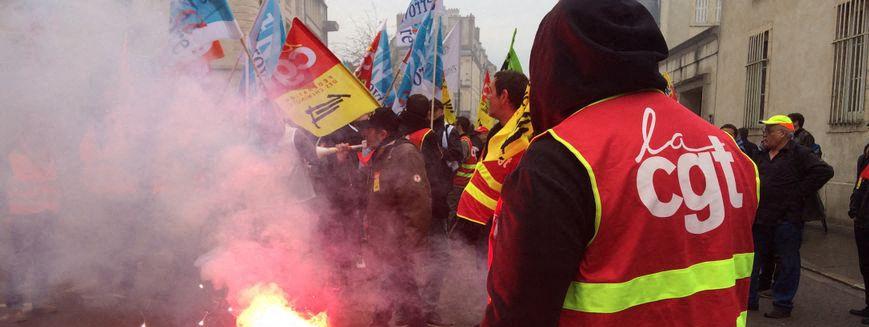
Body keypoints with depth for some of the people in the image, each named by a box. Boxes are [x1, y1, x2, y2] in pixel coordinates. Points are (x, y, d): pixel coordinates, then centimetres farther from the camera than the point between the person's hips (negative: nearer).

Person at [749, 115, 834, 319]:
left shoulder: (799, 154, -9)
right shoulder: (763, 155, 13)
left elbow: (825, 171, -19)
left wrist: (800, 193, -16)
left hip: (786, 219, -7)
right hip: (761, 217, 7)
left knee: (787, 263, 4)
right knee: (752, 259, 12)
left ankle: (783, 305, 13)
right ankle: (749, 299, 22)